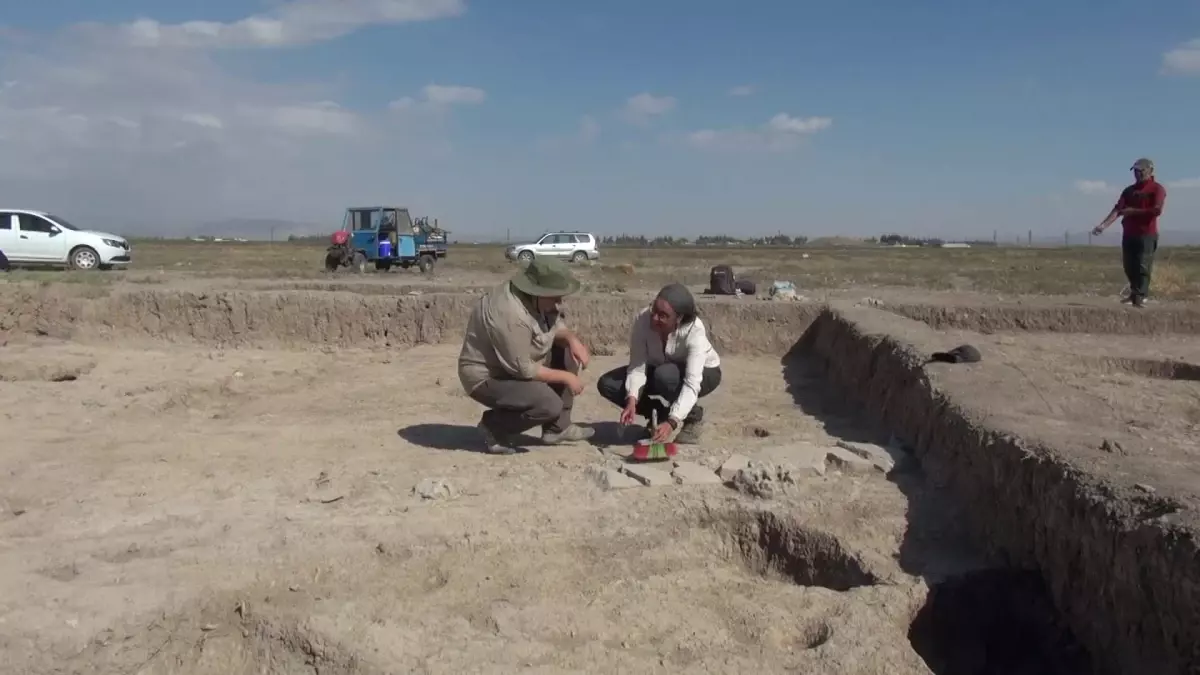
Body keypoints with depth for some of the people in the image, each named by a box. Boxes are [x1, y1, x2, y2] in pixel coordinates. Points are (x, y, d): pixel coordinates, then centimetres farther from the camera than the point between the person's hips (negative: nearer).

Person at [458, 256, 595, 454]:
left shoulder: (537, 298, -6)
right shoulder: (510, 315, -33)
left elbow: (557, 326, 9)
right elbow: (523, 370, -29)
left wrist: (572, 339, -13)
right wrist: (565, 377, -19)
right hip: (487, 377, -10)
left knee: (568, 354, 2)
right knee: (550, 405, -26)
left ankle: (557, 428, 9)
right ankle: (494, 426, -1)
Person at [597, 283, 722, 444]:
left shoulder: (694, 331, -37)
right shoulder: (643, 319, -29)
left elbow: (691, 384, -42)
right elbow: (637, 366, -27)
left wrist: (672, 422, -53)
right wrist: (632, 400, -44)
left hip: (704, 372, -4)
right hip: (661, 370, 4)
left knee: (665, 375, -39)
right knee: (607, 384, -15)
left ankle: (693, 416, -8)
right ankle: (660, 414, 4)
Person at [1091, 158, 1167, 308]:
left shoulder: (1157, 189, -2)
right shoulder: (1129, 190, 14)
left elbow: (1157, 210, -15)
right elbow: (1118, 209, 2)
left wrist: (1134, 211, -11)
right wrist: (1104, 224, -13)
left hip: (1147, 234, -5)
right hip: (1128, 233, 6)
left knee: (1142, 267, -9)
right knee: (1129, 267, 8)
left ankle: (1140, 297, -11)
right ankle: (1134, 294, 22)